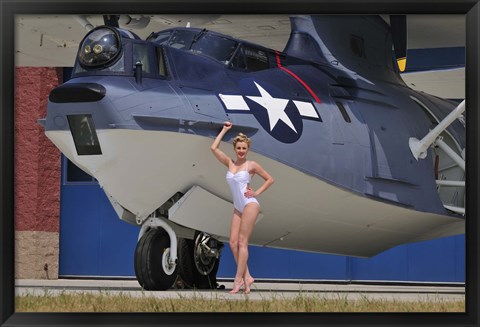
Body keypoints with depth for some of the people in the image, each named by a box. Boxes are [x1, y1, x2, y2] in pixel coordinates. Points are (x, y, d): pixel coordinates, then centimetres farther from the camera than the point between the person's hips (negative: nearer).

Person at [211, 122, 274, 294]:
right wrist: (224, 130, 10)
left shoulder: (251, 165, -2)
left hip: (249, 204, -6)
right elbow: (214, 148, 4)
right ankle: (246, 277, 0)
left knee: (242, 242, -9)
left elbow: (269, 179, 7)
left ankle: (238, 280, -10)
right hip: (238, 208, 6)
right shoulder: (230, 163, 10)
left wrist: (256, 192, -3)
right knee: (233, 242, -4)